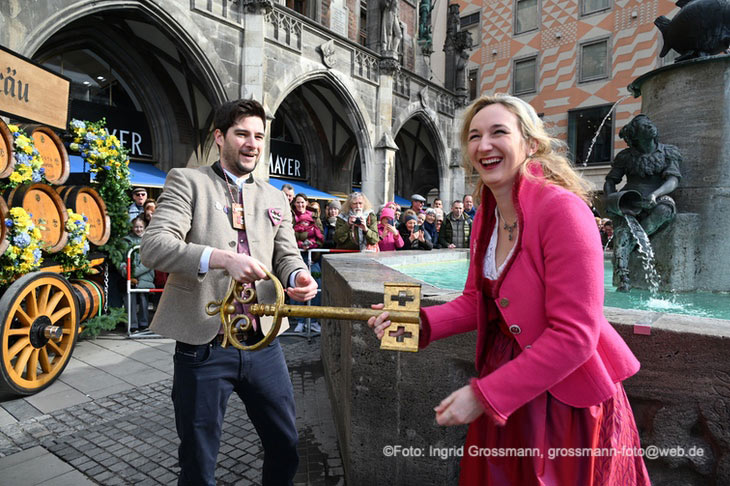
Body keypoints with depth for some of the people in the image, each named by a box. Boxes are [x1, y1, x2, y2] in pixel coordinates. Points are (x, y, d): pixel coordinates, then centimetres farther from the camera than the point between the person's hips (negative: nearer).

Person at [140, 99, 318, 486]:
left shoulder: (275, 198, 13)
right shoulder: (187, 181, -1)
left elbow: (287, 256, 11)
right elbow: (153, 246, -13)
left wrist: (298, 277, -13)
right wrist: (221, 258, -29)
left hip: (263, 343, 4)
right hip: (204, 347, -4)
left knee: (287, 447, 16)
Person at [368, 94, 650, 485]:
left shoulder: (562, 209, -23)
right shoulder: (486, 217, 1)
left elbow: (573, 336, -25)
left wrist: (484, 395, -22)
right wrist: (418, 322, -11)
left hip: (564, 400, -6)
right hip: (503, 386, 7)